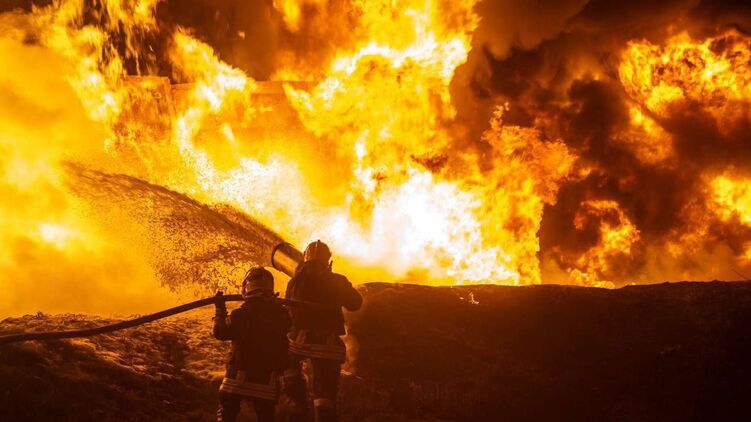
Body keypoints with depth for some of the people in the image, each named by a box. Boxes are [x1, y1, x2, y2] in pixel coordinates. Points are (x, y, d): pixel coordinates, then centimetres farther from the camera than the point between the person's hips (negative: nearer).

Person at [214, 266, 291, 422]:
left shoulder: (240, 314, -13)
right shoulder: (280, 314, -6)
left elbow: (220, 332, 0)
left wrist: (220, 310, 10)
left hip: (238, 375, -2)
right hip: (266, 377, 2)